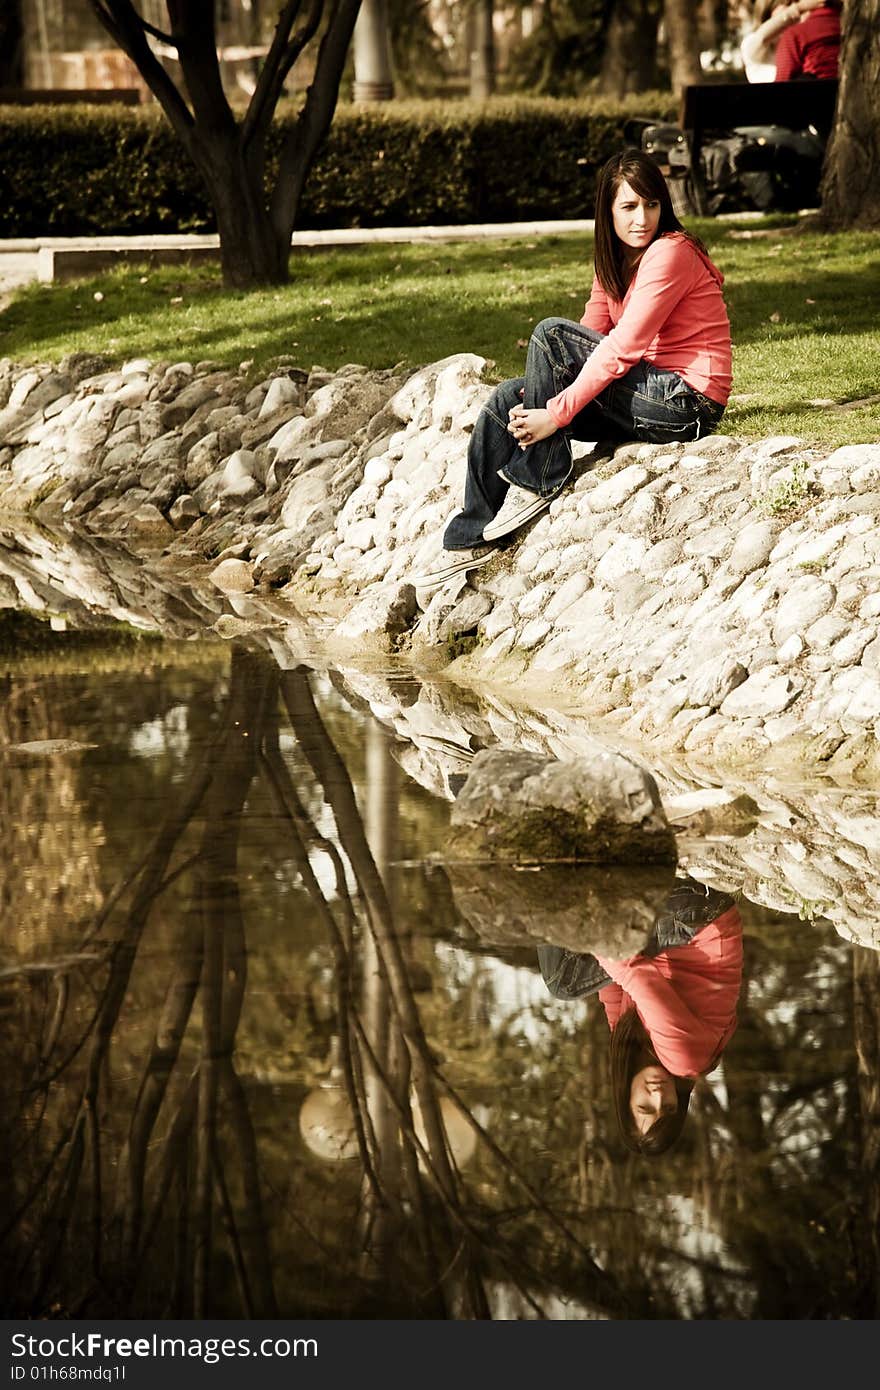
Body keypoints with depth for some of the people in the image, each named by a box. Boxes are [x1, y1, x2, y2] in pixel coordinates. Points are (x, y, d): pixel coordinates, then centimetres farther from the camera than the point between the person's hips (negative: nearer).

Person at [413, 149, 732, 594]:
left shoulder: (670, 253, -16)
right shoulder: (615, 261, 12)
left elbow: (621, 349, -23)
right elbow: (591, 340, 7)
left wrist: (556, 413, -24)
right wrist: (542, 398, -11)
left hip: (687, 402, -9)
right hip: (647, 395, 9)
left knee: (551, 334, -20)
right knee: (506, 400, 3)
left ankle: (536, 480, -12)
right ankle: (473, 541, 2)